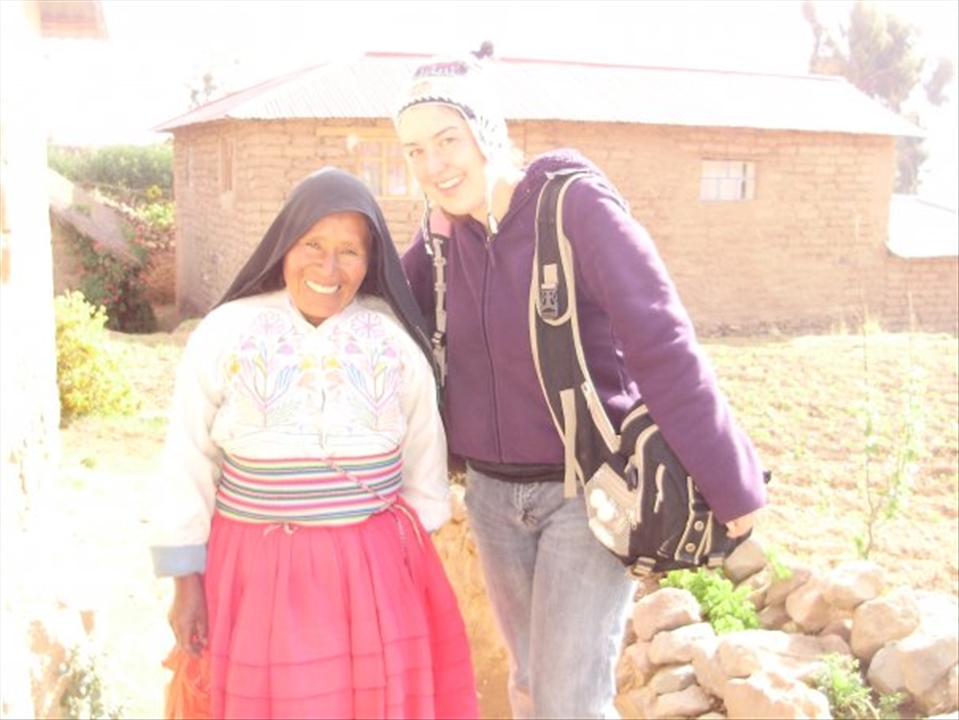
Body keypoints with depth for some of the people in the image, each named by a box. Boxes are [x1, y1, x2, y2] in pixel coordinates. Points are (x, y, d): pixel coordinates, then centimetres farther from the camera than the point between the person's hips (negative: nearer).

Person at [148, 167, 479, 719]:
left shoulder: (396, 340, 1)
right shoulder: (224, 334, -3)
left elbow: (424, 466, 10)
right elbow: (188, 467, 1)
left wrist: (414, 559, 13)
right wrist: (187, 581, 1)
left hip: (377, 568, 2)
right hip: (257, 568, -1)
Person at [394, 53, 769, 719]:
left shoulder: (578, 206, -19)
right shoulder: (445, 232, 0)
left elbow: (663, 344, -22)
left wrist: (731, 482, -22)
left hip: (592, 489, -6)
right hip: (492, 491, 6)